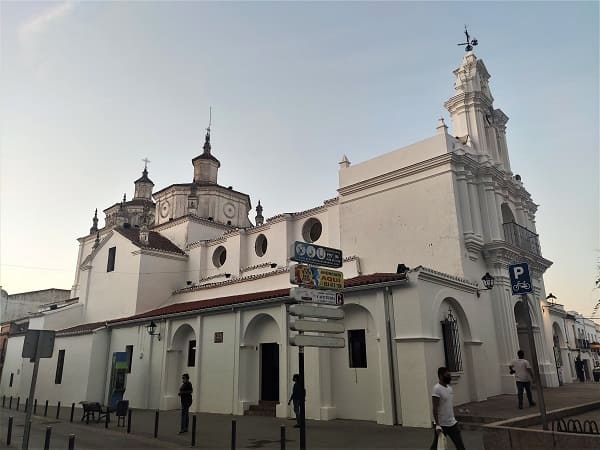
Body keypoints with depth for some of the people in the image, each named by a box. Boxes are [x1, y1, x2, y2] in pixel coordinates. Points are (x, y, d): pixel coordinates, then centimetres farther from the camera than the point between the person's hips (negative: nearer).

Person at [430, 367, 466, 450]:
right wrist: (437, 425, -25)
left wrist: (454, 420, 18)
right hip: (441, 425, -8)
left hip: (452, 423, 8)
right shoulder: (437, 389, -18)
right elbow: (435, 409, -21)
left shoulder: (449, 387, 8)